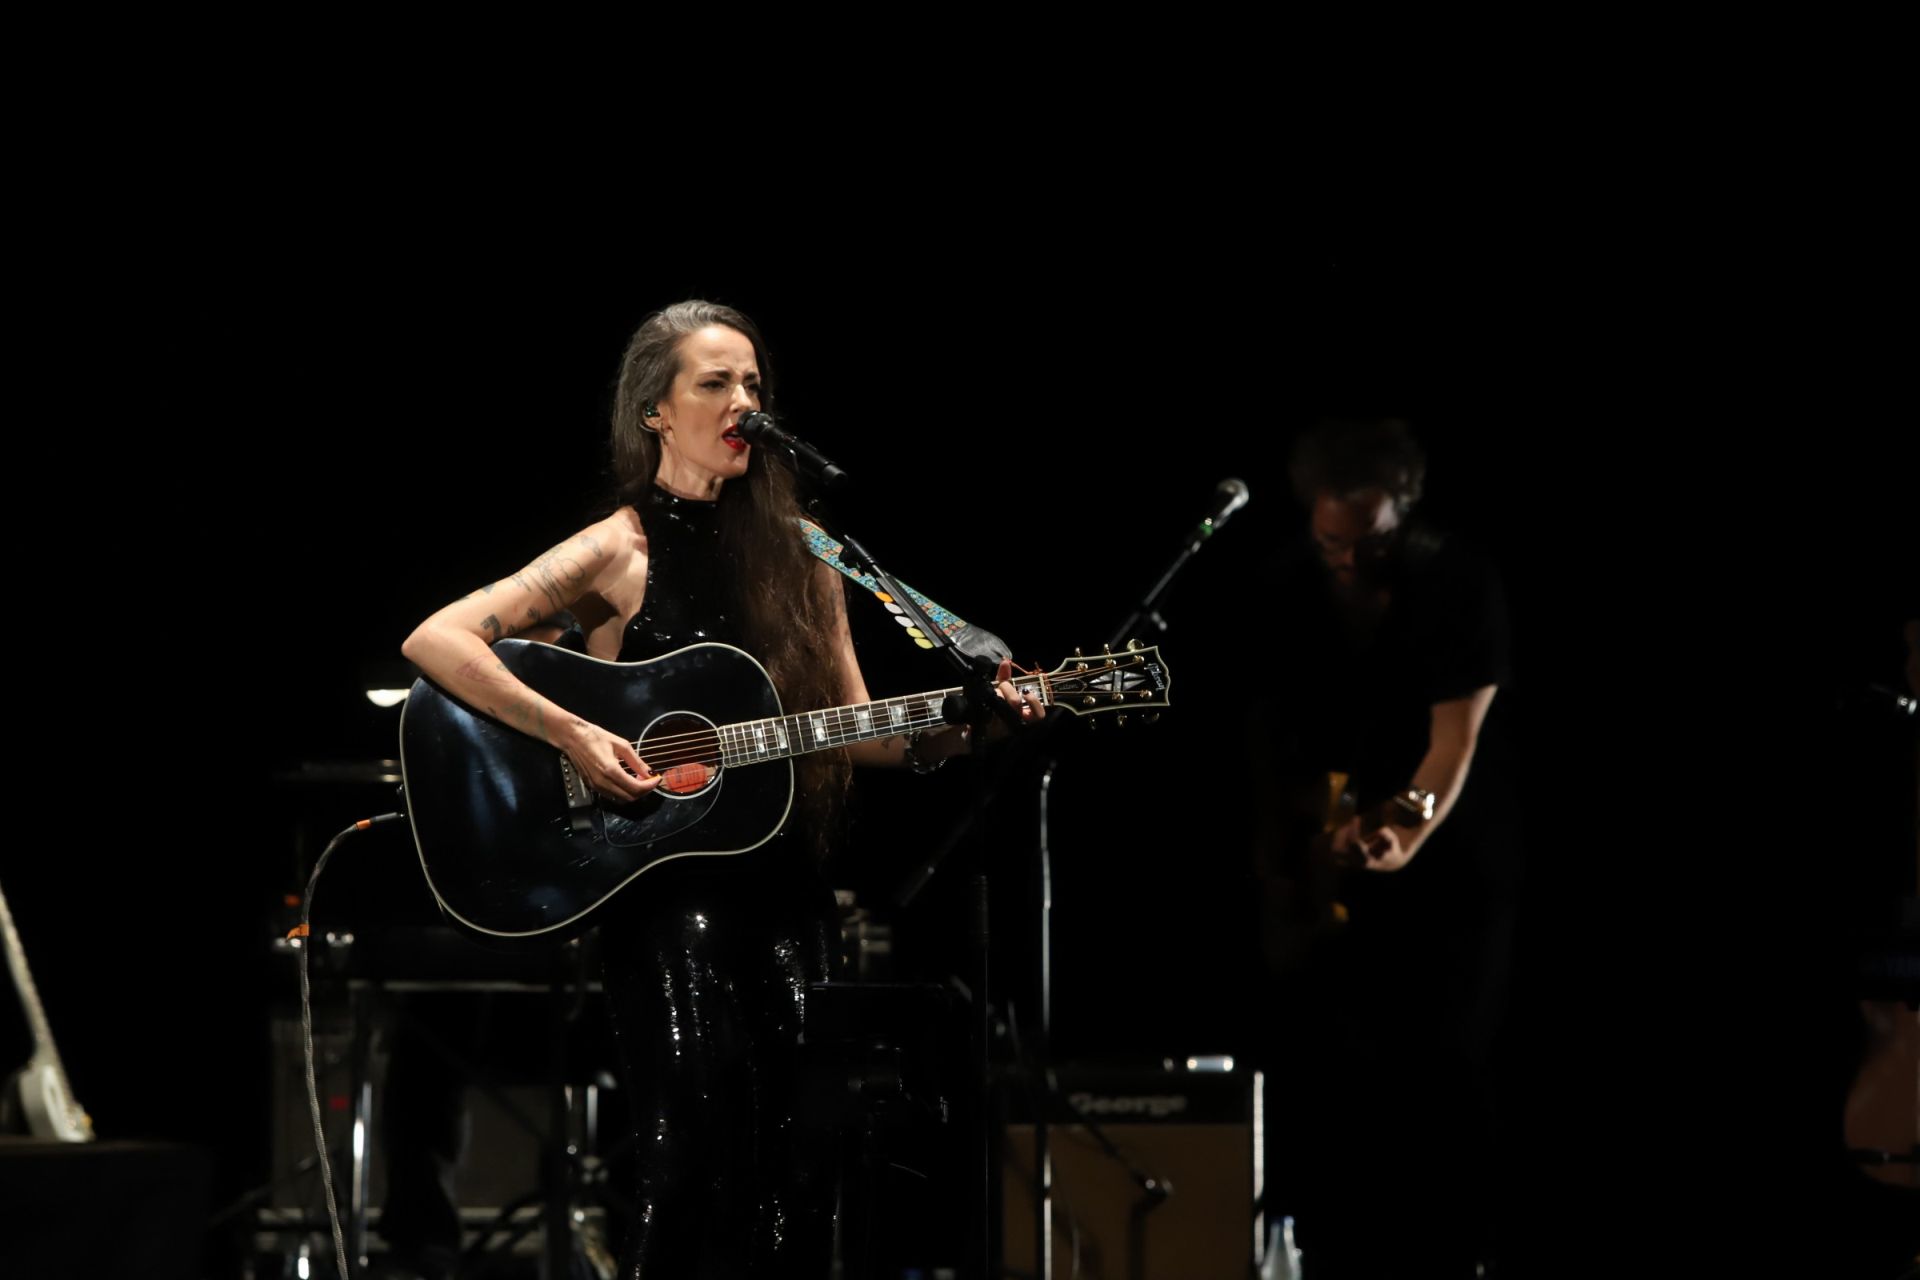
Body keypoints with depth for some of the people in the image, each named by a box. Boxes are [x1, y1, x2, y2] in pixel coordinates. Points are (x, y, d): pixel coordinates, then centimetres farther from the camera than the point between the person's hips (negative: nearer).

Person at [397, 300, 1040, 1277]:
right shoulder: (617, 555, -3)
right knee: (705, 1124, -20)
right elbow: (433, 642, -12)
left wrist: (956, 727, -5)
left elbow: (854, 736, 14)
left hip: (784, 882, 5)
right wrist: (569, 734, -21)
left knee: (799, 1161, -4)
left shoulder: (797, 558, 12)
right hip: (660, 884, -5)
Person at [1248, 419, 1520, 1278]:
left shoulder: (1462, 589, -19)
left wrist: (1408, 836, -41)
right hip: (1323, 862, 4)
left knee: (1443, 1075, -6)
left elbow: (1455, 741, -24)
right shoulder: (1288, 585, -5)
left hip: (1451, 861, -4)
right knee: (1323, 1074, 0)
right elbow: (1268, 729, 4)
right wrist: (1277, 863, 3)